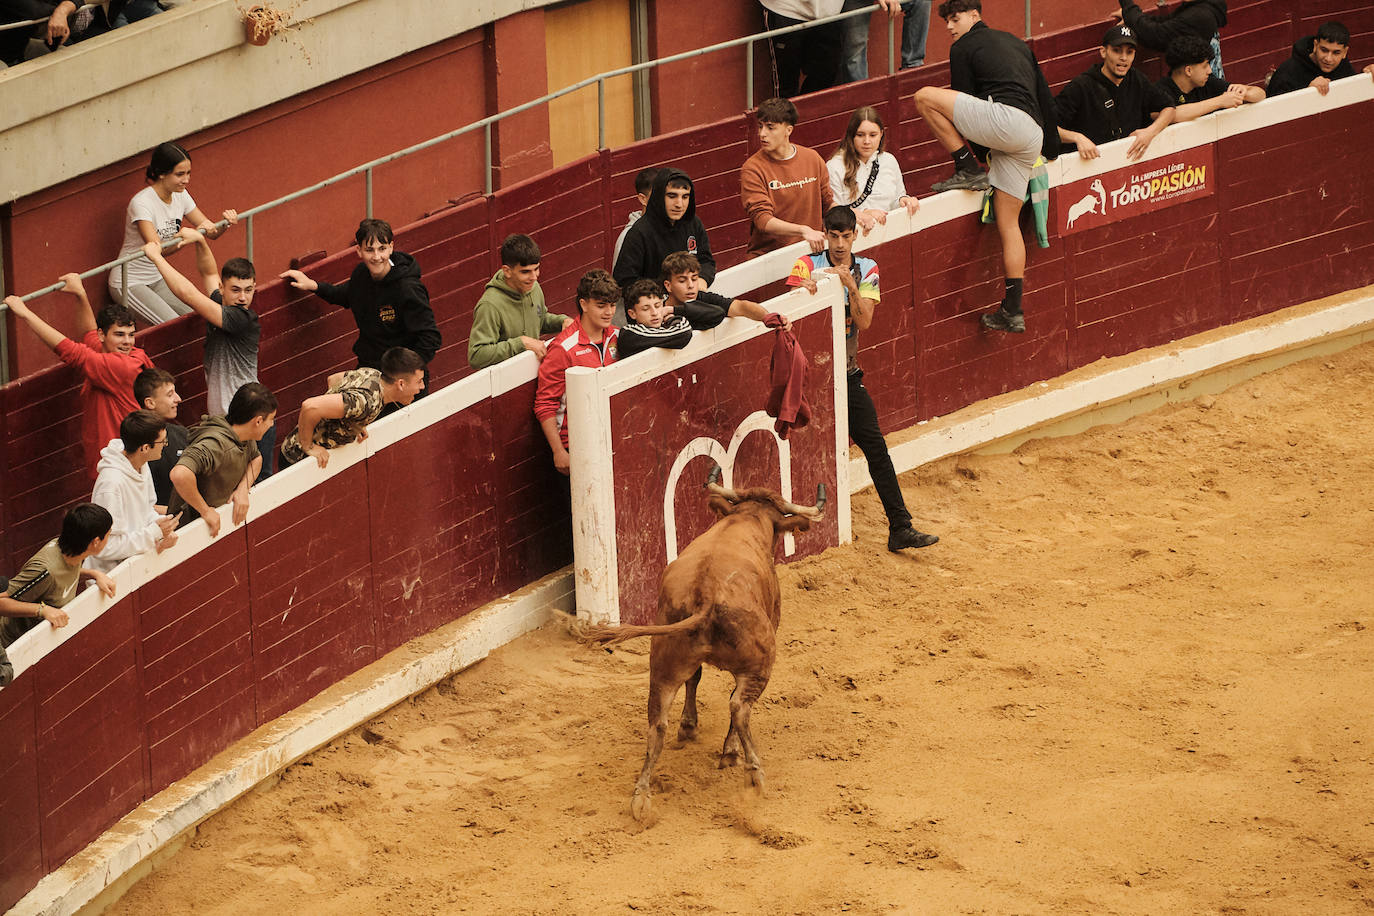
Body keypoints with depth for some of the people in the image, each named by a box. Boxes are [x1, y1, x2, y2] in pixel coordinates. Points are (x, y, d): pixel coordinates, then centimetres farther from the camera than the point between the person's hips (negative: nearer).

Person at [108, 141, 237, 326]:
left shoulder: (180, 196, -2)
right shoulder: (142, 203, -25)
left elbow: (211, 232, 3)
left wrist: (225, 223, -20)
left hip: (157, 279, 8)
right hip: (129, 284, -8)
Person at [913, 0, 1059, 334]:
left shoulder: (963, 47, 8)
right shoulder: (1016, 43, 30)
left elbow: (966, 100, 8)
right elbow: (1045, 97, 31)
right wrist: (1052, 149, 37)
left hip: (1006, 119, -8)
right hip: (1032, 139, 8)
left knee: (924, 97, -5)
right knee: (1008, 223, 11)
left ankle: (968, 170, 0)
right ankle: (1012, 311, 6)